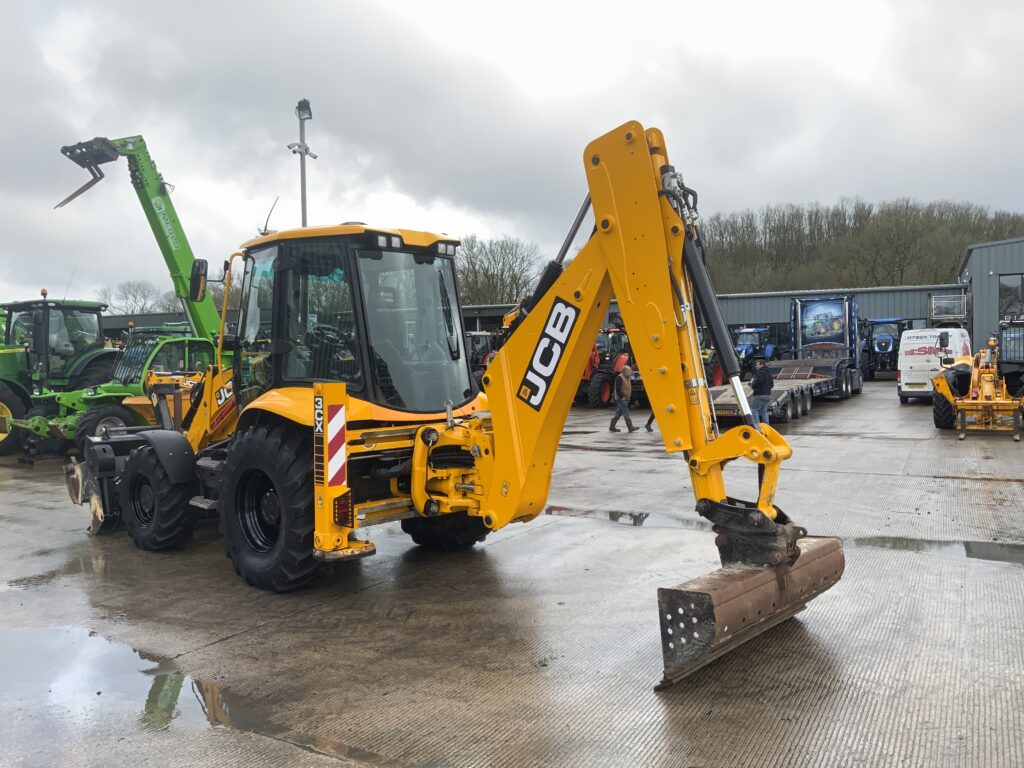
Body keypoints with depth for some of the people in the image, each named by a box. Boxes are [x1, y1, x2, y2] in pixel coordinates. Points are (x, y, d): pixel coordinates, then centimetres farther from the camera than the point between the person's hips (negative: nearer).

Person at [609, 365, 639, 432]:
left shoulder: (627, 378, 17)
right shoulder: (619, 378, -13)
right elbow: (618, 388, -19)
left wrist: (628, 397, 17)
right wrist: (621, 397, -20)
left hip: (625, 399, 10)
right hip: (621, 399, -10)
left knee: (618, 413, 11)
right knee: (626, 413, -10)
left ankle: (612, 427, 15)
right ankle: (630, 427, -11)